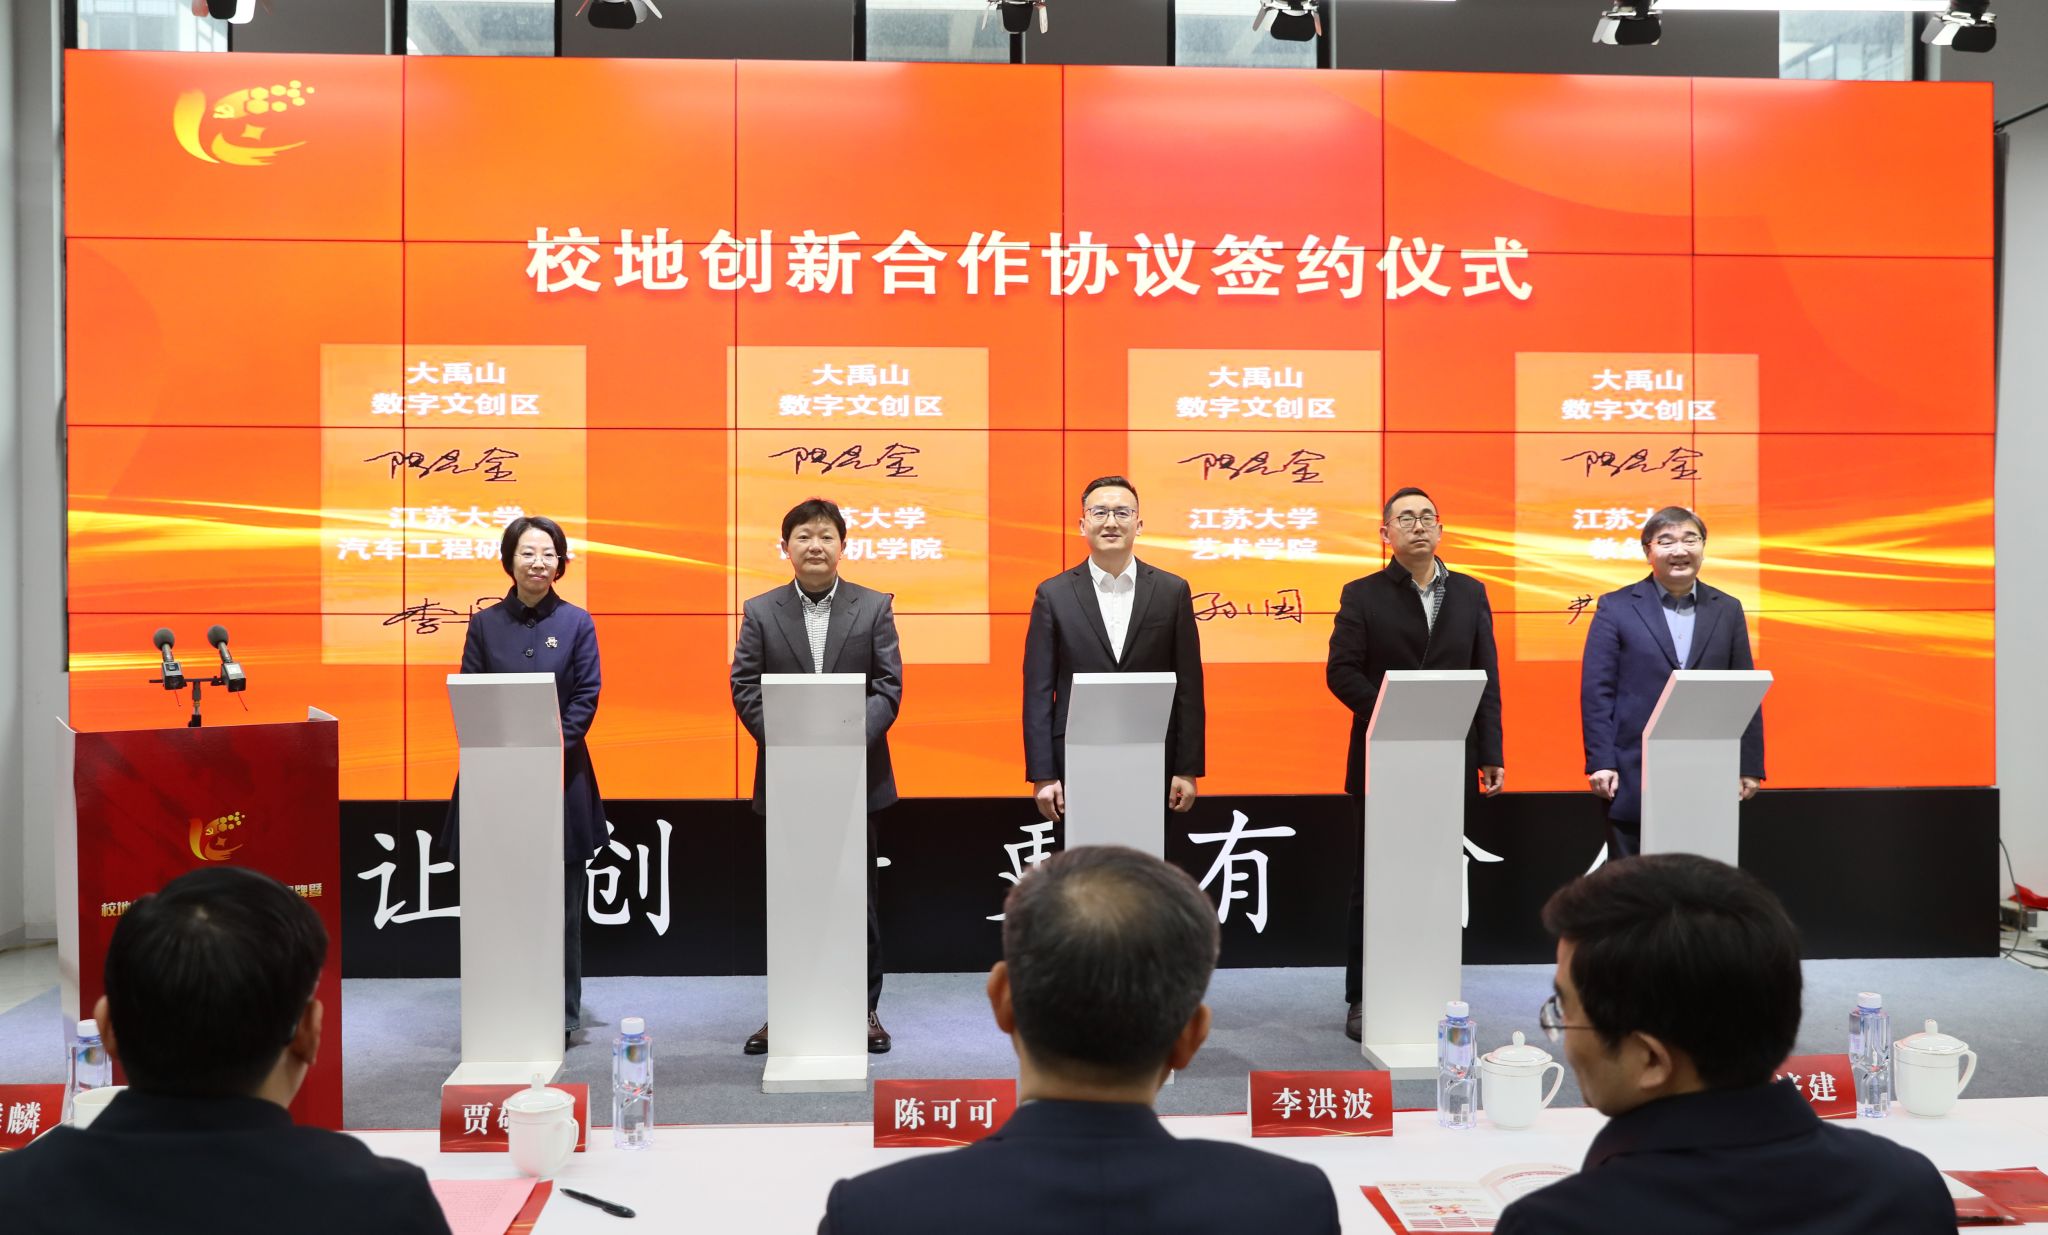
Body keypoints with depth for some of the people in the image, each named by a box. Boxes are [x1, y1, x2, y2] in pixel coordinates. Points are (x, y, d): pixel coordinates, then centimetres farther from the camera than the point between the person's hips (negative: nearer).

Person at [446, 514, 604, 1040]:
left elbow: (586, 696, -1)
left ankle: (561, 1016, 14)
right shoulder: (485, 624, 7)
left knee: (559, 902, 4)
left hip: (561, 777, -1)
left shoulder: (577, 623, 4)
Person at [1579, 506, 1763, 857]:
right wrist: (1600, 762, -9)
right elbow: (1596, 690, -2)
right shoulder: (1616, 608, 1)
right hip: (1634, 780, -2)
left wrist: (1750, 767, 6)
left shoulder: (1727, 610, 10)